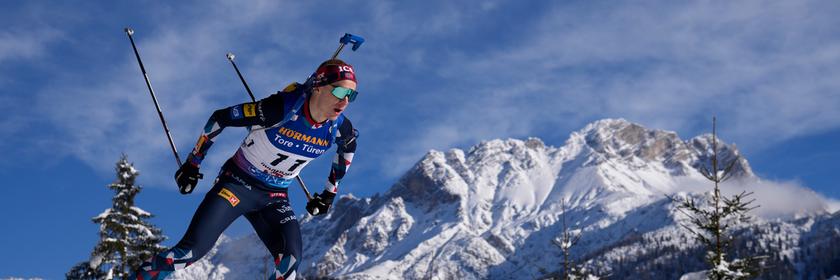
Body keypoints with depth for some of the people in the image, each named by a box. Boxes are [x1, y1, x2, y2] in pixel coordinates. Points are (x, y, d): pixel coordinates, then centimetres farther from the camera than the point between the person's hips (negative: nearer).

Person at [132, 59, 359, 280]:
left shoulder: (338, 126, -11)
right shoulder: (282, 109, -26)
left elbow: (349, 144, 16)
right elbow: (220, 118, -14)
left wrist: (330, 192, 18)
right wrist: (192, 164, -6)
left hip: (275, 198, 4)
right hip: (238, 183, -4)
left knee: (290, 259, -20)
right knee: (192, 249, -19)